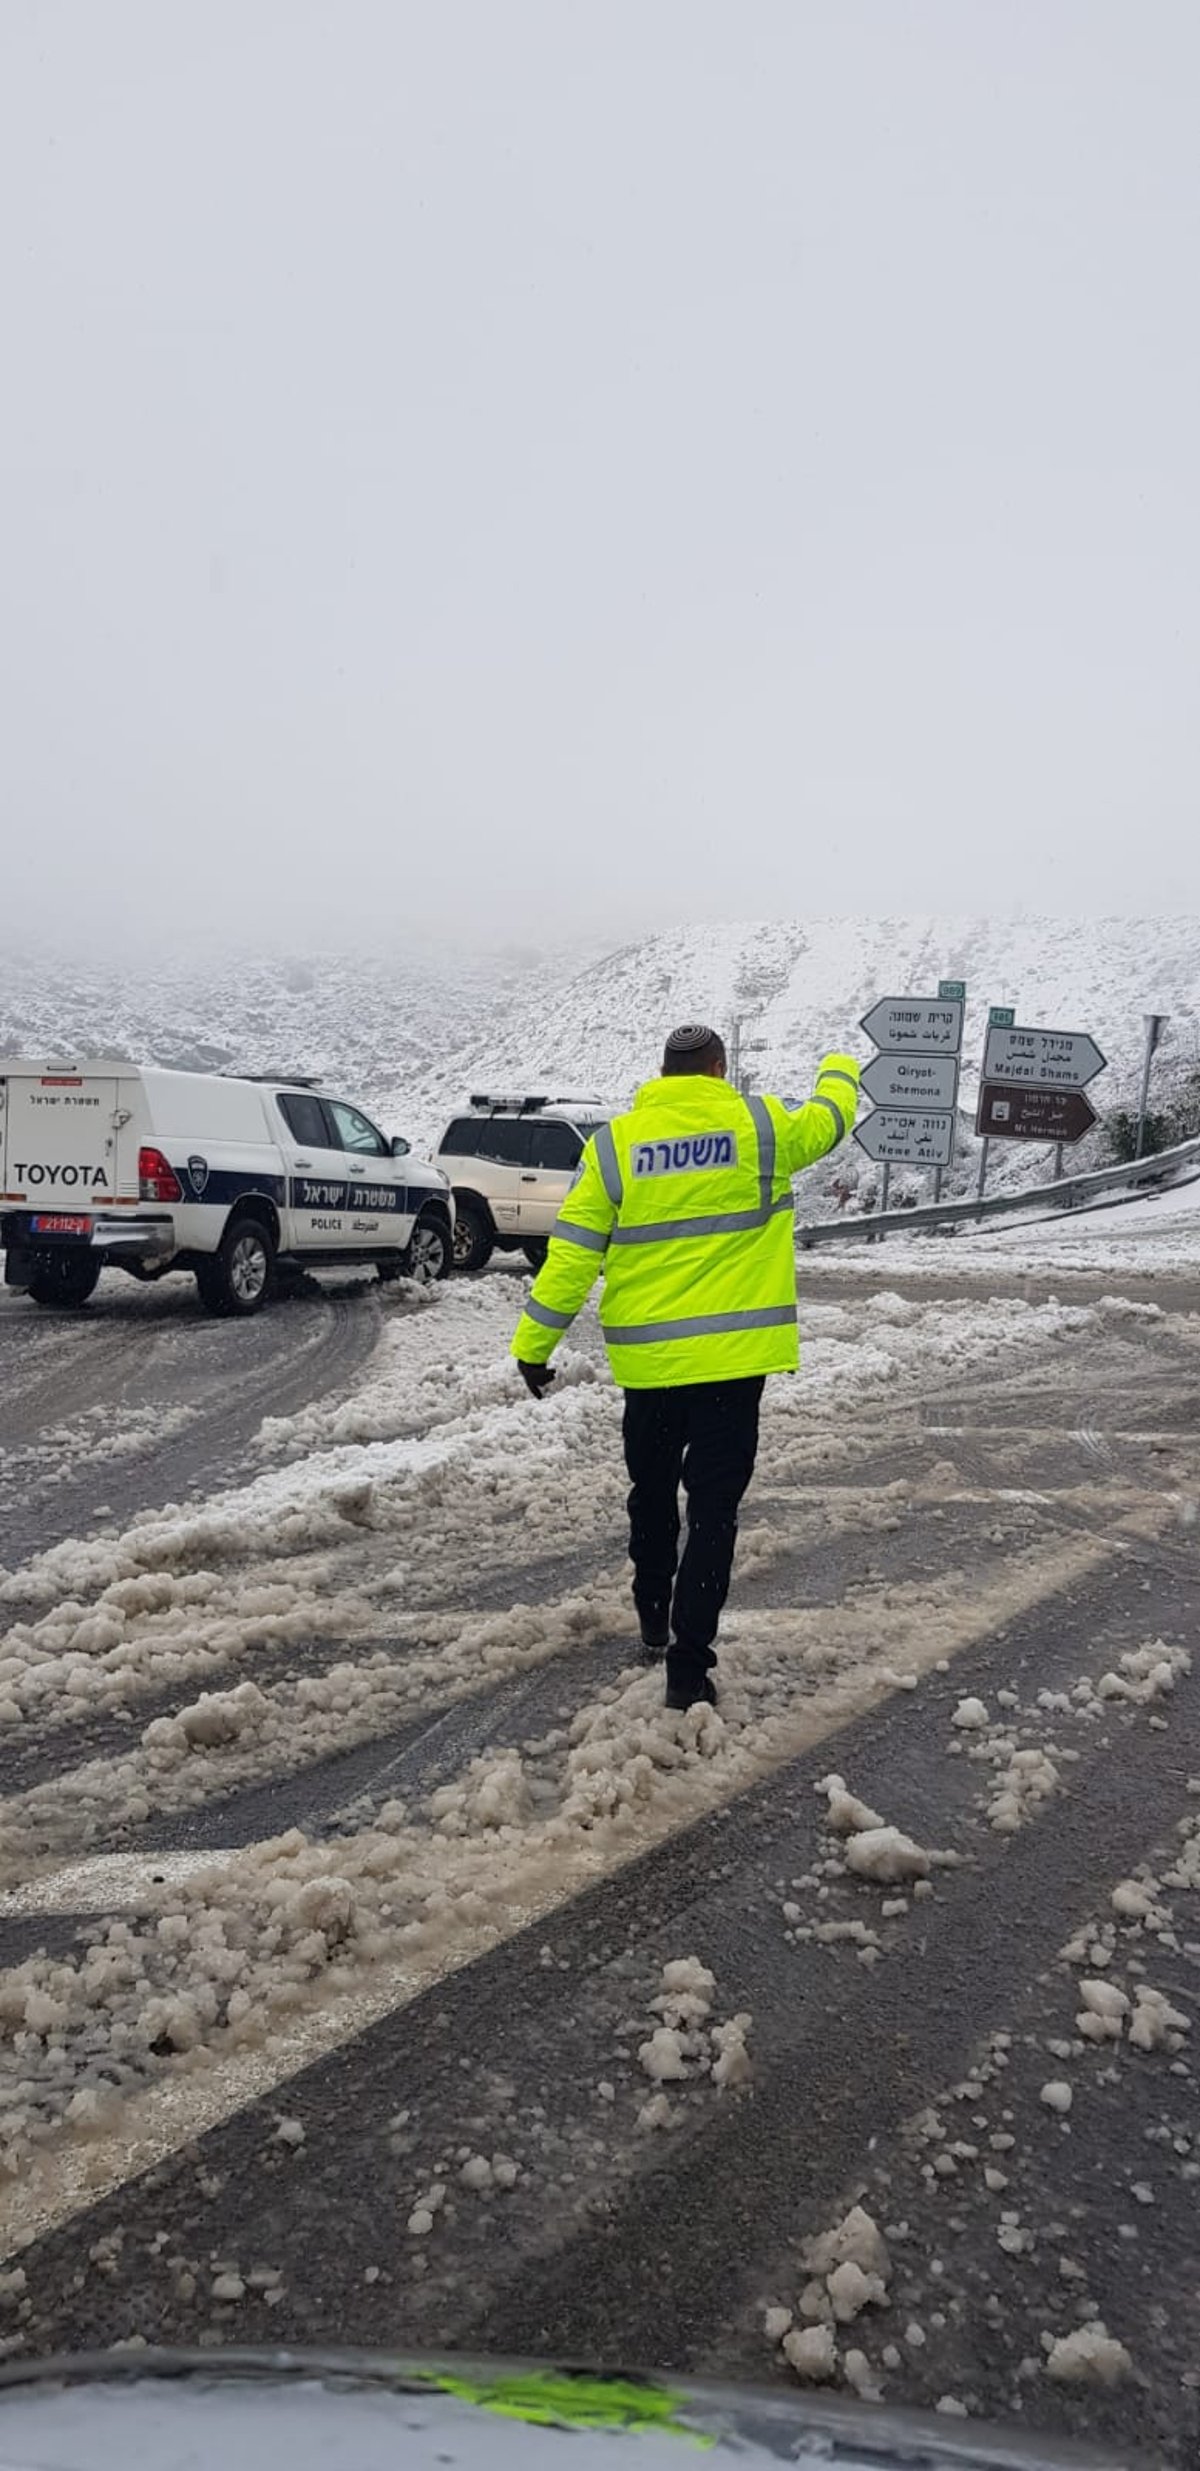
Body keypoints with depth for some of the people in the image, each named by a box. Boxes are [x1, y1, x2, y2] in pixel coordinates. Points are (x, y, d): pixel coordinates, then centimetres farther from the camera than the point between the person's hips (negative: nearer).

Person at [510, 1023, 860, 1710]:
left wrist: (534, 1343, 4)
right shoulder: (760, 1125, -3)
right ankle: (690, 1667, -2)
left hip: (648, 1357, 2)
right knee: (713, 1511, 1)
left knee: (652, 1495, 21)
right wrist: (840, 1071, 41)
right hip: (734, 1354, -2)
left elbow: (572, 1253, -3)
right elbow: (827, 1121, 19)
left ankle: (653, 1627, 38)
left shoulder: (615, 1143, -1)